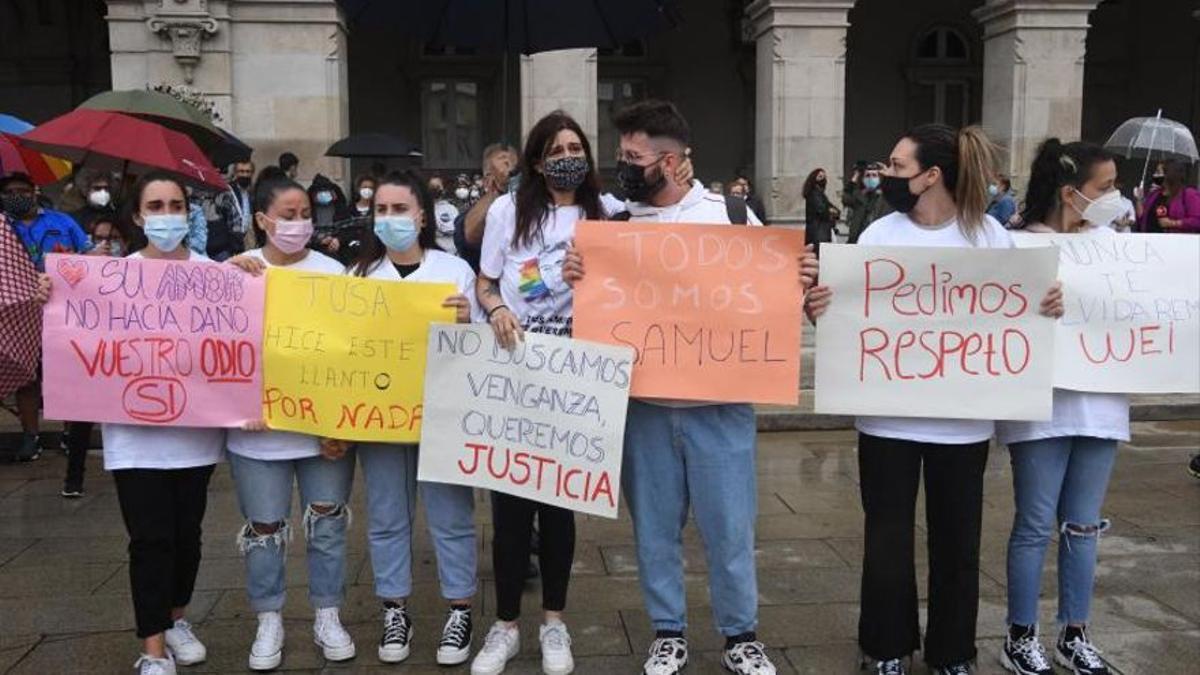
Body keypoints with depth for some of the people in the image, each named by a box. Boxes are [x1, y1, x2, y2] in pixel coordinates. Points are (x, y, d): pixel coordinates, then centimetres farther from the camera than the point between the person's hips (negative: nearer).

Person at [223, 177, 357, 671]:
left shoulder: (331, 271, 0)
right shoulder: (237, 272, 1)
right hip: (257, 427, 0)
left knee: (327, 521, 10)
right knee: (265, 528, 9)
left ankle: (327, 616, 25)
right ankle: (269, 621, 26)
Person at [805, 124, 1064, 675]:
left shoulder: (989, 234, -1)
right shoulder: (878, 235, -3)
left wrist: (1048, 308, -13)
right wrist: (819, 311, -22)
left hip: (962, 419, 1)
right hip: (888, 416, 0)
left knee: (957, 539, 12)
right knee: (888, 537, 9)